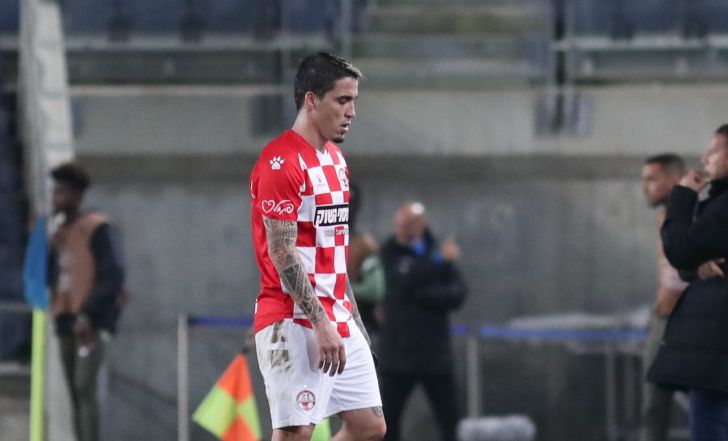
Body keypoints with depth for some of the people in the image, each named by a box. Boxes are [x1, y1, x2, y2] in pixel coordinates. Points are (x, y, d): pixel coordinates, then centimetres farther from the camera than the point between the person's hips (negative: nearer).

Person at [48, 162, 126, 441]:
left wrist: (88, 313, -21)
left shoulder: (97, 229, -5)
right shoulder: (59, 235, 18)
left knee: (85, 387, -20)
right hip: (66, 321, 8)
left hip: (93, 321, -8)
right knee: (75, 393, 6)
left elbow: (113, 274, -13)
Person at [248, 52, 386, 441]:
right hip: (295, 323, -9)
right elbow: (282, 254, -17)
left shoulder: (335, 160, 16)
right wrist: (320, 323, -20)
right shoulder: (280, 162, -13)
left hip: (339, 323, 9)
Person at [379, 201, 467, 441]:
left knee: (449, 417, 1)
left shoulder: (437, 252, 4)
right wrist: (438, 260, -16)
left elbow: (457, 294, -6)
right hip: (397, 352, 0)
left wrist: (426, 295, -19)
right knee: (388, 415, 0)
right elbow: (404, 283, -17)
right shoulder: (391, 252, 2)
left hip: (435, 352, 0)